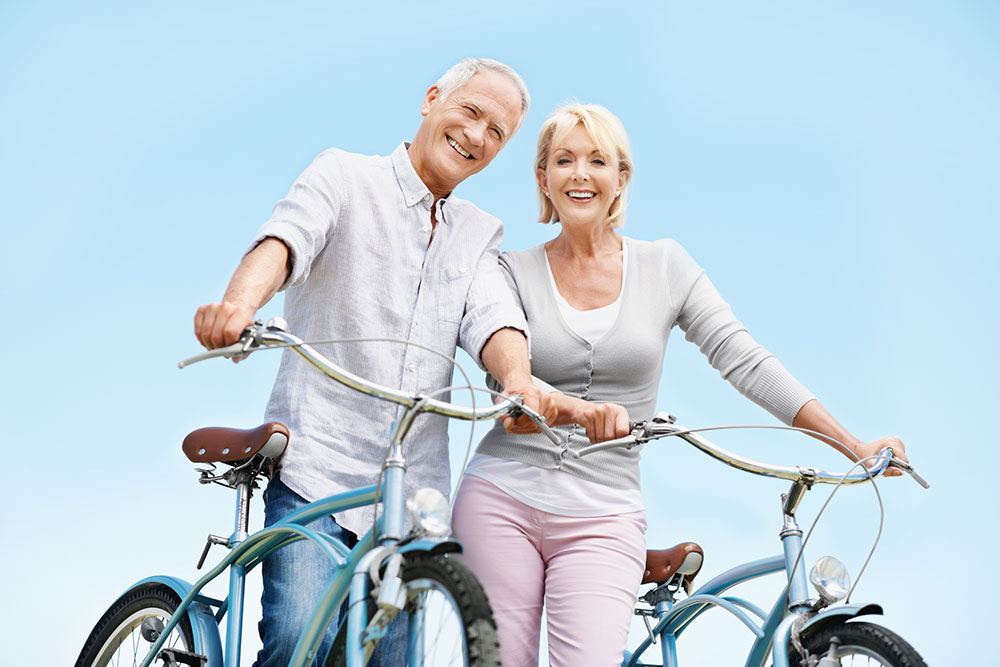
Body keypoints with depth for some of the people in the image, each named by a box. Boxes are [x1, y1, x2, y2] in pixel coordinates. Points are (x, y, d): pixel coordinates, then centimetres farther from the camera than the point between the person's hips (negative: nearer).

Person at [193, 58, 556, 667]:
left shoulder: (480, 235, 16)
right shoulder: (344, 178, 4)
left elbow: (492, 317, -2)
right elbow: (286, 238, -16)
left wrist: (517, 377, -26)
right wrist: (241, 300, -39)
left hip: (411, 488, 4)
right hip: (316, 466, -4)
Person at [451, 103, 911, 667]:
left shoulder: (664, 266, 6)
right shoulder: (514, 271, 5)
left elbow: (745, 361, 1)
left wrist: (853, 444, -7)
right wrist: (578, 410, -31)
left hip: (605, 518, 0)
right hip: (503, 499, 0)